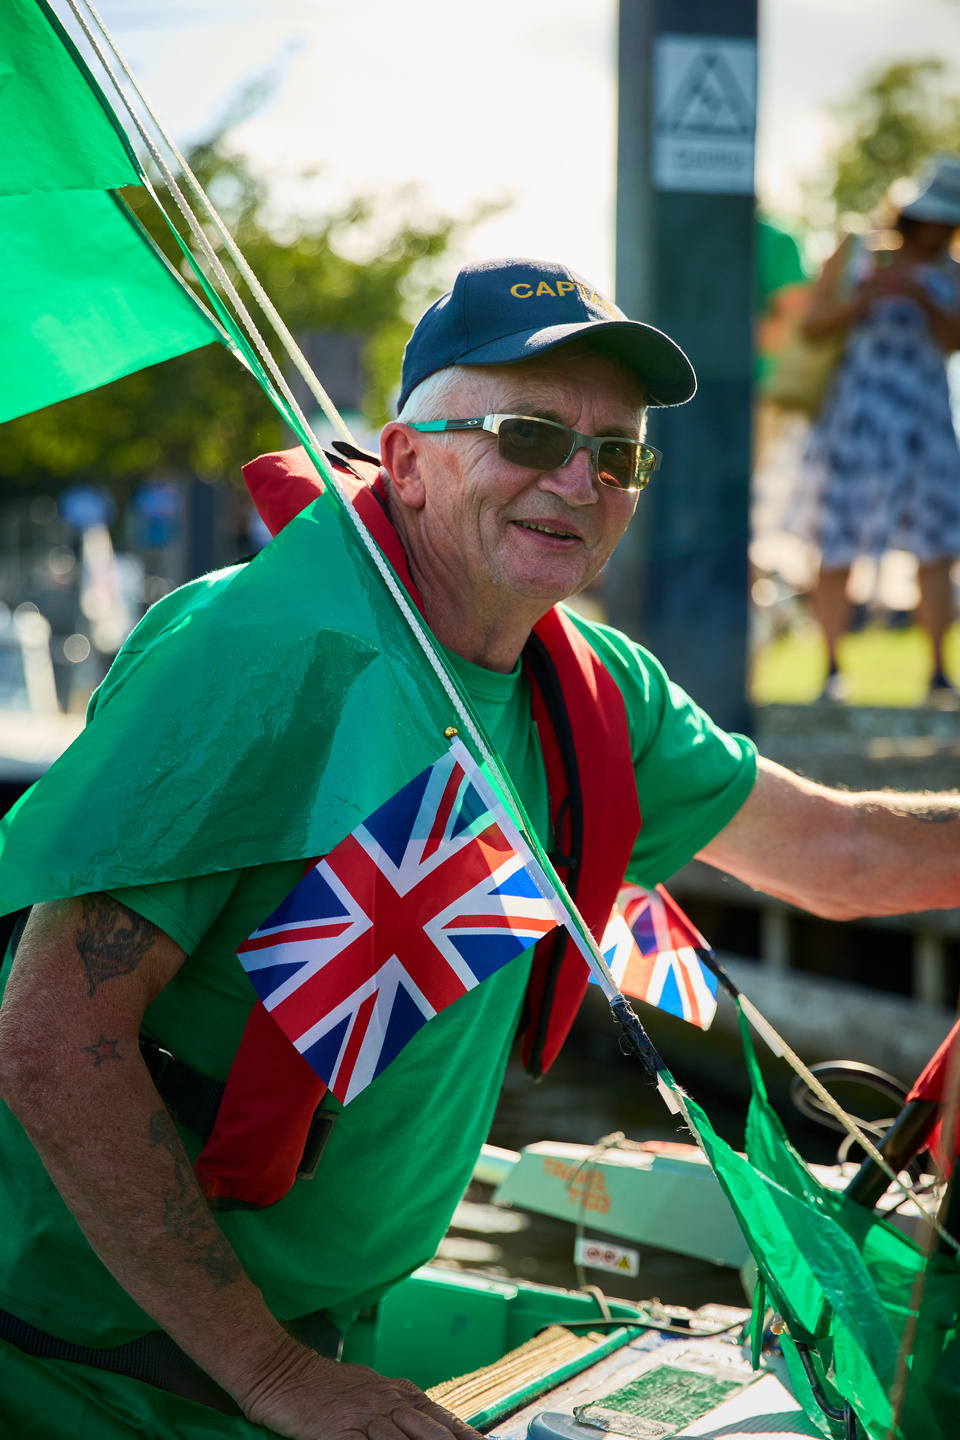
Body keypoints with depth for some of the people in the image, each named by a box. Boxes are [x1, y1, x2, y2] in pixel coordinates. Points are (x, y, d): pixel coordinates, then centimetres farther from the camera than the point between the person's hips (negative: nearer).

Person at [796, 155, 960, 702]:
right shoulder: (856, 253, 6)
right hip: (859, 414, -2)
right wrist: (864, 298, -13)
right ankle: (832, 672, 7)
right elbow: (813, 325, 3)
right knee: (838, 544, -3)